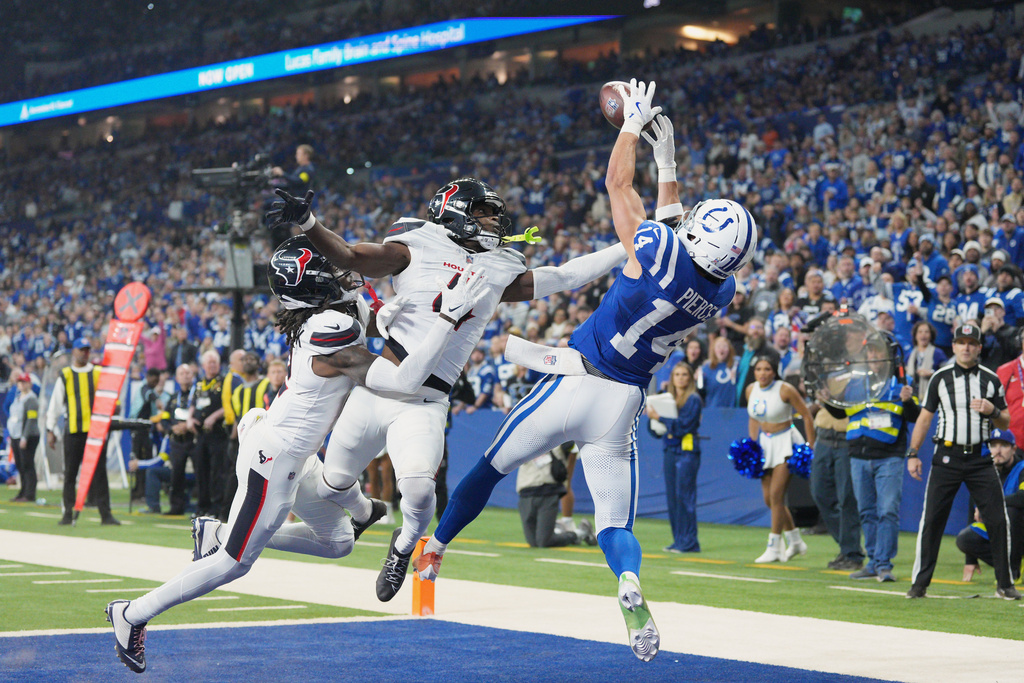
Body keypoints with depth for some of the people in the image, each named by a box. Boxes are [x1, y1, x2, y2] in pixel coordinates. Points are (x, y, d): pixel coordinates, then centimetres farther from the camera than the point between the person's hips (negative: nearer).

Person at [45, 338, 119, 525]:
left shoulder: (99, 373, 9)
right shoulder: (65, 376, 8)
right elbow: (55, 404, 9)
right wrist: (50, 430, 6)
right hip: (73, 430, 0)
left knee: (99, 471, -3)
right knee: (70, 473, 3)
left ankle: (105, 513, -4)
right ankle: (68, 513, 9)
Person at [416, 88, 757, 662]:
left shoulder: (660, 252, -20)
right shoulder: (723, 293, -3)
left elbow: (618, 184, -4)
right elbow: (674, 221, 16)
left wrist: (635, 121, 8)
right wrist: (668, 165, 20)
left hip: (577, 383, -3)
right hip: (624, 405, 3)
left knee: (493, 465, 18)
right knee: (616, 521, 7)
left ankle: (435, 548, 33)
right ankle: (631, 582, -27)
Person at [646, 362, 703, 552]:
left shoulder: (693, 400, -4)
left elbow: (683, 425, -15)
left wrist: (659, 417, -15)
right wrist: (652, 415, -3)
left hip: (687, 452, -7)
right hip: (670, 450, 7)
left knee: (684, 496, -9)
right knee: (672, 497, 5)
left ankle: (689, 542, -7)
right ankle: (678, 540, 10)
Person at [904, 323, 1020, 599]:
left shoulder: (991, 380, 7)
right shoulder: (940, 378, 4)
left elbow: (1005, 424, 11)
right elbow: (925, 418, 7)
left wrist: (992, 410, -11)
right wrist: (913, 454, 0)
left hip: (980, 459, 1)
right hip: (947, 457, -1)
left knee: (997, 520, -4)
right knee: (931, 520, -4)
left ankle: (1005, 584, 6)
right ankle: (919, 583, 4)